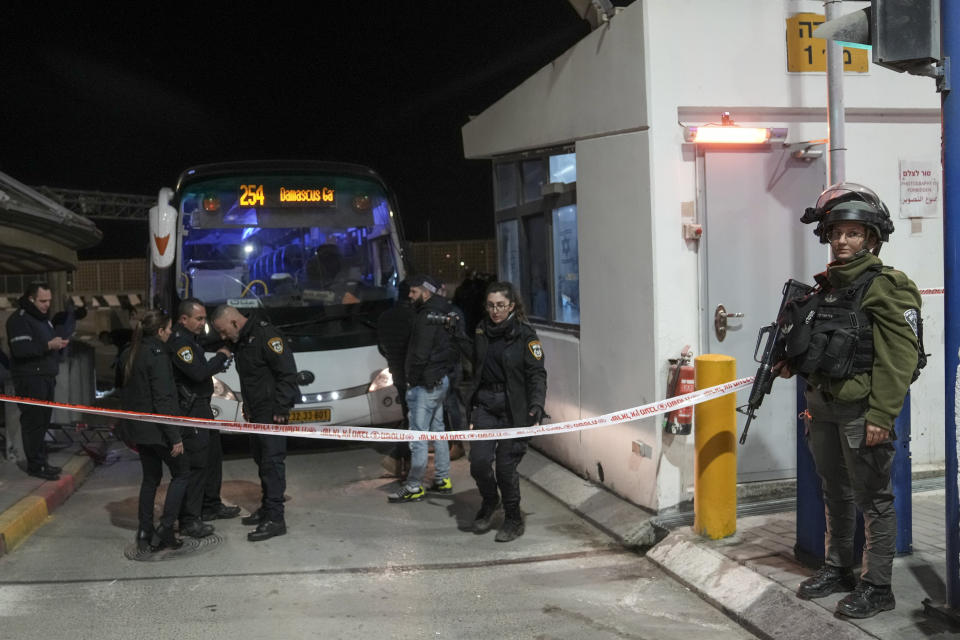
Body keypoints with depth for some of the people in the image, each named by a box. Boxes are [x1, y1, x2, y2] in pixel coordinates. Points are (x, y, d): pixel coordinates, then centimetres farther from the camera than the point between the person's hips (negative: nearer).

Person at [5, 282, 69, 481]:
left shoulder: (43, 318, 19)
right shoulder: (18, 319, -10)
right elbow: (20, 349, -21)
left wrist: (60, 344, 5)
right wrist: (48, 345, -24)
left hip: (46, 378, 9)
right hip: (29, 380, -8)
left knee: (43, 422, 10)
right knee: (33, 422, -7)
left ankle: (41, 461, 17)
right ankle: (36, 465, -3)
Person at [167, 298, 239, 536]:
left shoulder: (190, 338, 17)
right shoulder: (178, 342, -17)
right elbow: (198, 373, -26)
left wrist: (218, 363, 5)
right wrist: (220, 357, -12)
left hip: (202, 406, 11)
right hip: (190, 410, -11)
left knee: (213, 456, 19)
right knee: (195, 463, -10)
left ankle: (211, 506, 33)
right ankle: (189, 520, -5)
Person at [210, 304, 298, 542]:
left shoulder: (265, 334, -16)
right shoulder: (240, 342, 16)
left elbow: (287, 372, -20)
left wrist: (281, 407, -20)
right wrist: (247, 406, 22)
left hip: (272, 411, -10)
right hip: (257, 411, 10)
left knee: (272, 460, -11)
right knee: (261, 458, 14)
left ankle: (275, 518, -9)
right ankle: (267, 508, 25)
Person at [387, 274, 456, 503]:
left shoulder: (426, 317, -17)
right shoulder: (440, 314, 15)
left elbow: (421, 354, -21)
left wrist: (412, 380, -11)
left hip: (426, 383, -11)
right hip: (441, 380, 11)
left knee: (418, 435, -6)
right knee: (437, 430, 16)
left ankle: (414, 486, -2)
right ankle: (443, 480, 23)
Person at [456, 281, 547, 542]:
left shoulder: (525, 334, -8)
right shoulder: (482, 329, 8)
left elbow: (537, 374, -9)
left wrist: (536, 405, -21)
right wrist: (459, 337, 15)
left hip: (513, 408, -4)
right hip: (484, 405, 4)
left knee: (506, 466, -1)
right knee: (479, 461, -6)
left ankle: (514, 520, 21)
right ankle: (489, 501, 26)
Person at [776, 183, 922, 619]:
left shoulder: (886, 287, -13)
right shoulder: (826, 285, 12)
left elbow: (898, 358, -18)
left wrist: (881, 416, -22)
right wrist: (794, 362, 9)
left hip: (862, 411, -8)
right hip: (823, 406, 8)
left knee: (872, 498, 3)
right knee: (835, 492, 19)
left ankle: (876, 586, 14)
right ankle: (837, 569, 34)